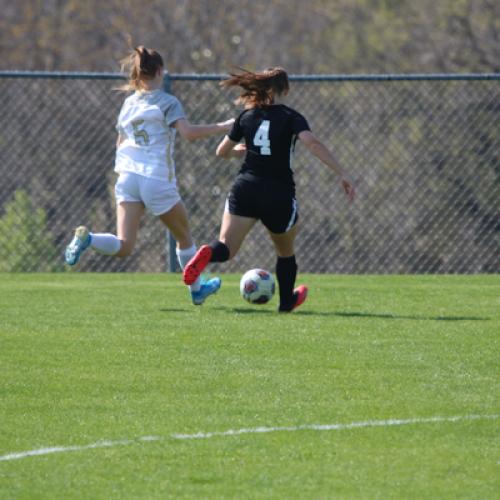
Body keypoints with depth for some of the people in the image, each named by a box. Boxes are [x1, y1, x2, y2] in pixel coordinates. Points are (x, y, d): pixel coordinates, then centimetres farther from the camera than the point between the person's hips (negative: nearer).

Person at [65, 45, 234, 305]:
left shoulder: (129, 103, 14)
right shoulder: (167, 102, -4)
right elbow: (188, 132, -19)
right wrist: (222, 127, -14)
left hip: (127, 176, 5)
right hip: (158, 179, -5)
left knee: (123, 246, -3)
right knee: (184, 236, 19)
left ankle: (87, 239, -30)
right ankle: (197, 289, 33)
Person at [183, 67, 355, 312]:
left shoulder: (247, 116, 9)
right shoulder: (291, 117, -2)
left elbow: (222, 151, 18)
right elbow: (313, 143, -19)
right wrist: (341, 174, -21)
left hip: (245, 189, 2)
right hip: (279, 195, -2)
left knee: (226, 248, -6)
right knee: (286, 252, 24)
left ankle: (208, 254, -40)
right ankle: (287, 301, 38)